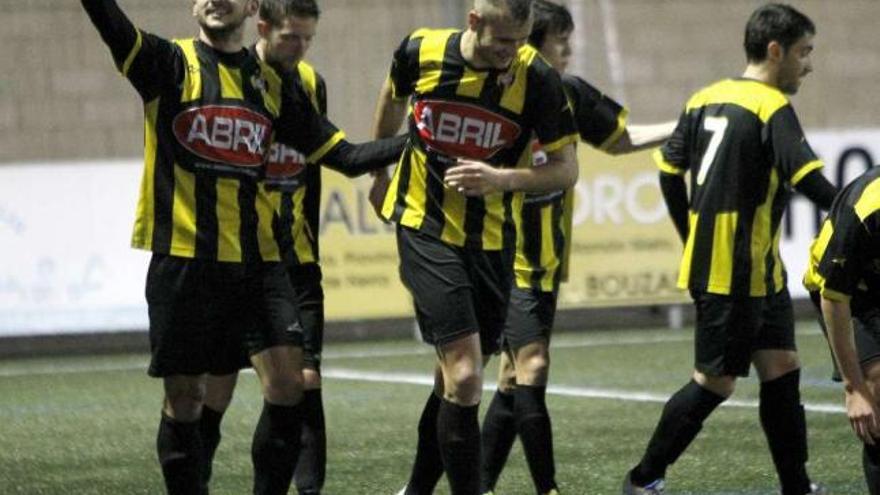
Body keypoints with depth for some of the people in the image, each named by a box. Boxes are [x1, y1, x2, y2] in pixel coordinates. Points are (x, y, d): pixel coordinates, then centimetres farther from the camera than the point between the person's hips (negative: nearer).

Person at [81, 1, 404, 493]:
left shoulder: (273, 83, 12)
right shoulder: (170, 64, 1)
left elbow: (346, 156, 14)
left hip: (258, 260, 3)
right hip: (184, 260, -3)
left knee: (288, 383, -8)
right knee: (185, 397, 2)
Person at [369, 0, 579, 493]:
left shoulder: (537, 78, -12)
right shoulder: (421, 52, -10)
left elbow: (566, 169, -8)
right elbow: (394, 97, 15)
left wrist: (502, 179, -25)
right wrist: (379, 170, 28)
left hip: (492, 241, 2)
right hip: (425, 228, -2)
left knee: (455, 381, 14)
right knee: (464, 378, -17)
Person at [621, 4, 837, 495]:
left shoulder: (705, 99, 11)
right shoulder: (772, 109, -14)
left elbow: (669, 170, 14)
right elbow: (808, 178, -25)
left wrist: (694, 240, 21)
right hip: (736, 275, -9)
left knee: (783, 371, 9)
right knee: (716, 382, -2)